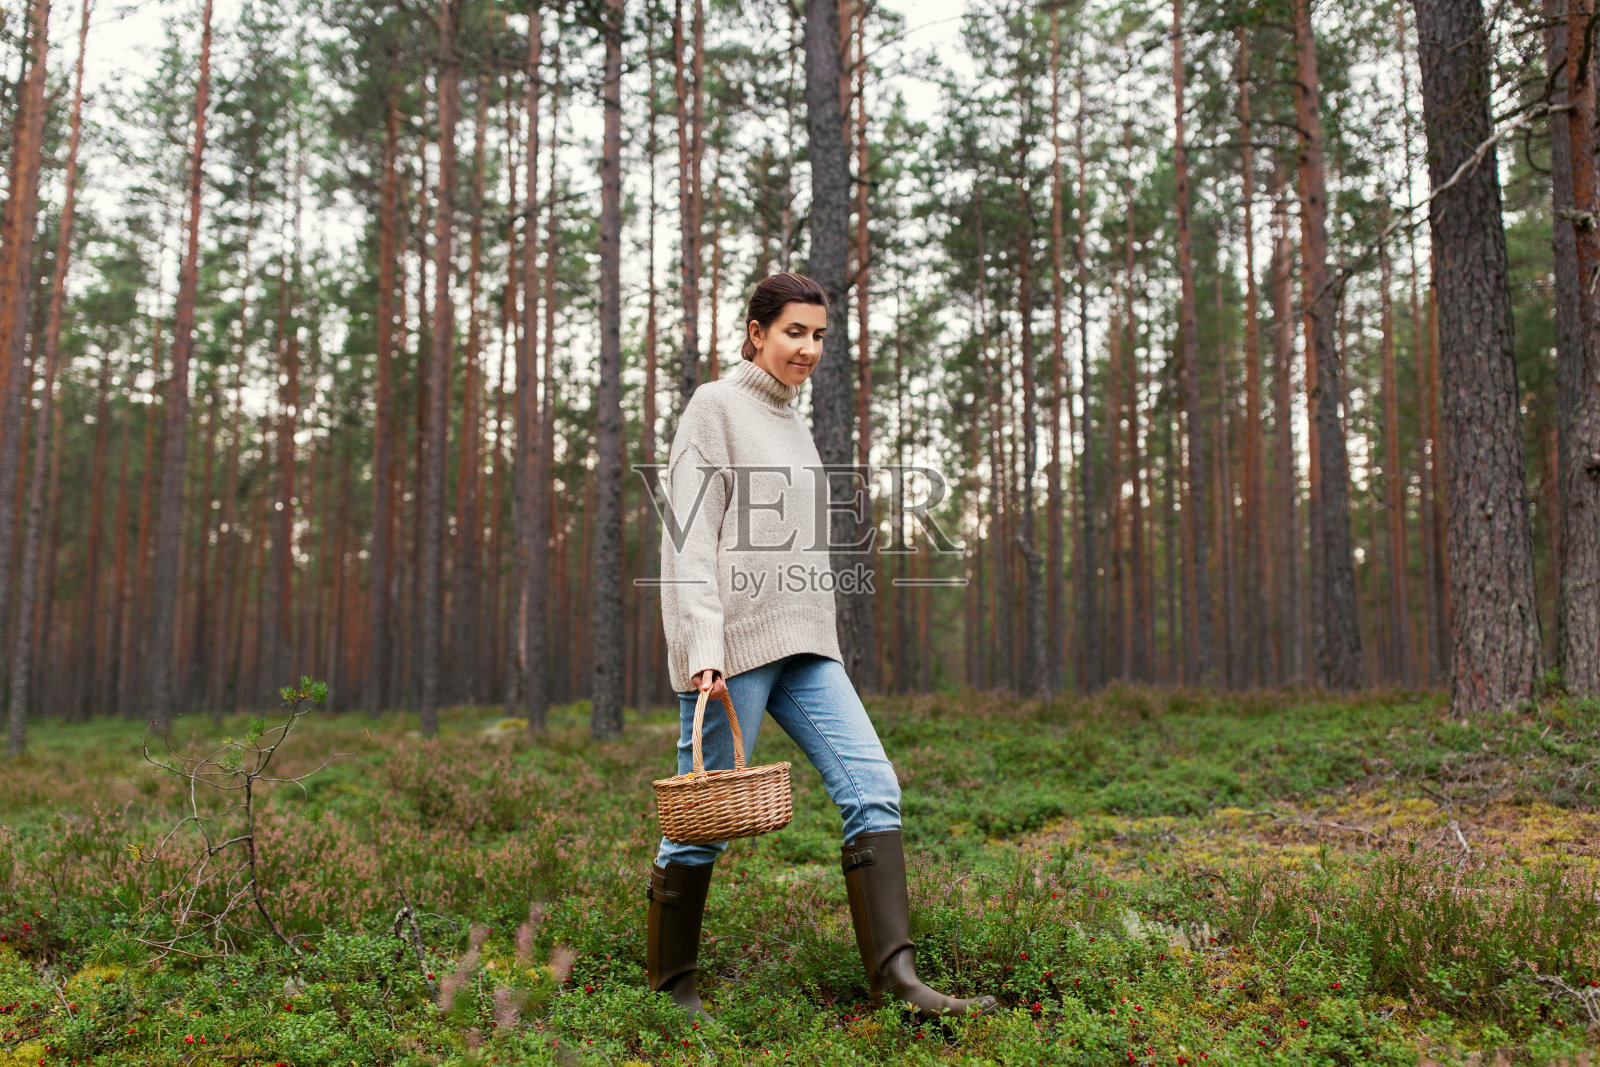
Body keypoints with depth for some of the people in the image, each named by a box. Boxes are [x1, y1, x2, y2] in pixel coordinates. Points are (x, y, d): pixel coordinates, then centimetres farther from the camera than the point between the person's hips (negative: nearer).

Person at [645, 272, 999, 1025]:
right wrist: (703, 647, -20)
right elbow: (687, 540, -11)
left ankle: (896, 976, -7)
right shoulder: (715, 407, -3)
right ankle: (671, 985, 17)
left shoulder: (792, 421, 19)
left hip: (804, 647, 7)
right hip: (733, 645, -7)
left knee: (872, 787, -6)